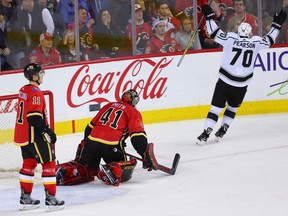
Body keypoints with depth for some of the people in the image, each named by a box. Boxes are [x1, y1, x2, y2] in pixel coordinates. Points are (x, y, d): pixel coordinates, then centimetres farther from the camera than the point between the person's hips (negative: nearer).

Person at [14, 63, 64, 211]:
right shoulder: (35, 92, -18)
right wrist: (47, 132, -19)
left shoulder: (23, 91, 12)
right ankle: (51, 199, -3)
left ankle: (25, 198, 20)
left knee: (29, 164, 16)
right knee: (49, 163, -2)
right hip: (35, 136, -9)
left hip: (22, 135, 9)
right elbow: (34, 117, -24)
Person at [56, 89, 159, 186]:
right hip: (111, 146, -4)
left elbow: (90, 127, 25)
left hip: (91, 142, 4)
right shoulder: (134, 112, 10)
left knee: (87, 169, 21)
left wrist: (83, 146, 34)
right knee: (124, 172, 10)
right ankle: (112, 171, -23)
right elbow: (138, 136, -3)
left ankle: (66, 170, -5)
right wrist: (145, 155, -3)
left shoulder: (109, 105, 25)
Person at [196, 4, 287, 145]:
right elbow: (269, 40, 14)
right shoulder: (255, 42, 0)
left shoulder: (231, 38, -4)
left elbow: (215, 33, -5)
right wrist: (277, 24, 23)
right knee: (232, 108, 23)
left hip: (224, 81, -1)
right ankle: (221, 132, 21)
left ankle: (205, 134, -9)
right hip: (241, 86, 1)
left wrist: (209, 16, 4)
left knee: (216, 108, 0)